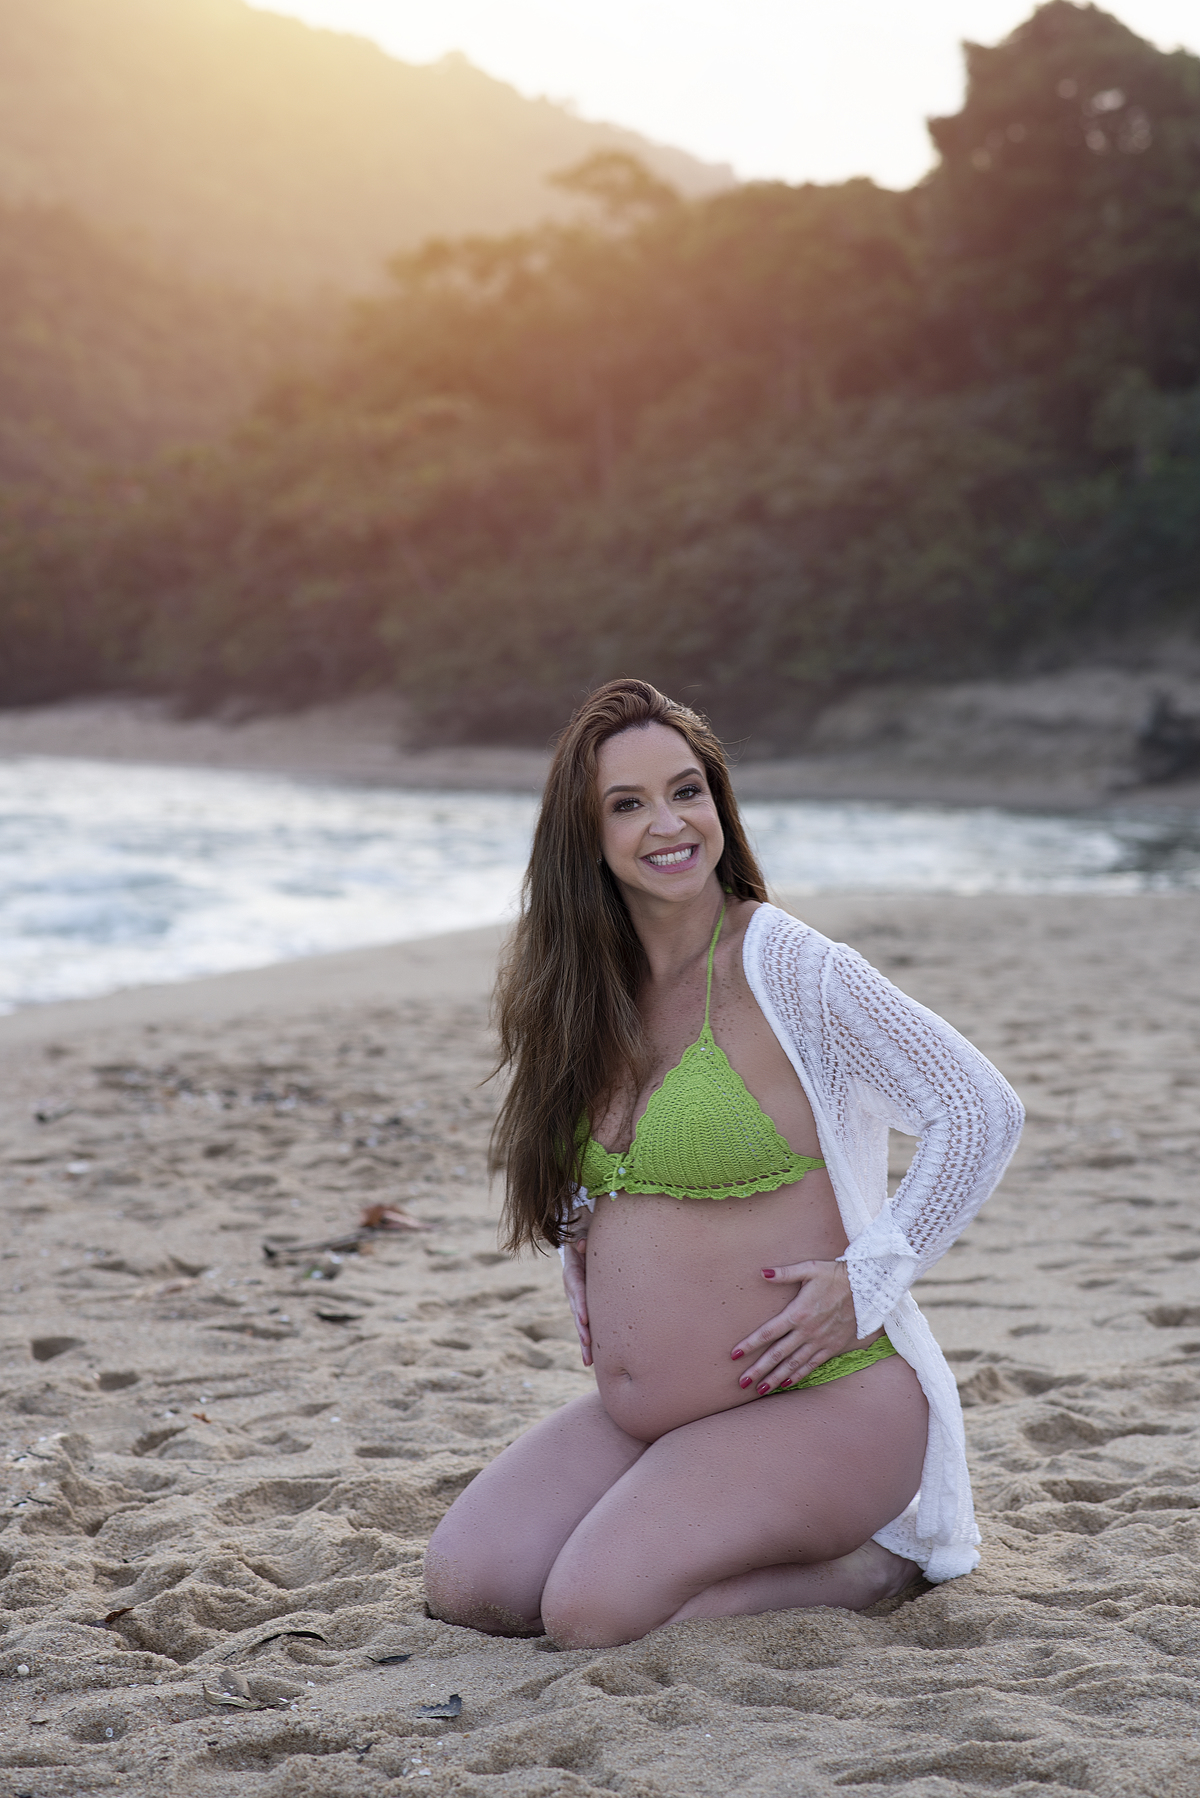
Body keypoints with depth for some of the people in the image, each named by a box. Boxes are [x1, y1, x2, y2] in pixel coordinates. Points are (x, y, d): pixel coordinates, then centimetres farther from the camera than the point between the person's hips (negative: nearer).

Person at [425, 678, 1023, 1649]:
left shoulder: (788, 968, -14)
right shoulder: (589, 990, 7)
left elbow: (981, 1112, -15)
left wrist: (867, 1282, -18)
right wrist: (585, 1270, 9)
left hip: (817, 1399, -7)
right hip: (635, 1416, 7)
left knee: (594, 1612, -22)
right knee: (466, 1585, -5)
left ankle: (874, 1562, 1)